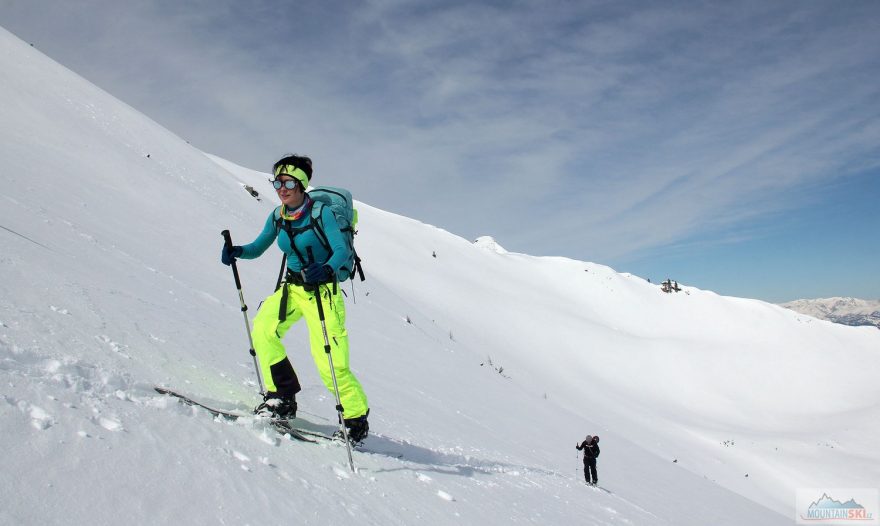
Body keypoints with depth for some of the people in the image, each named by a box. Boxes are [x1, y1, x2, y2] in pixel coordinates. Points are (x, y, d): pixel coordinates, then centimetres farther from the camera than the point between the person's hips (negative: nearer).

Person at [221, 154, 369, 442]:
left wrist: (327, 269, -42)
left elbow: (343, 250, -22)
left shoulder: (320, 212, -15)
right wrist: (236, 251, -10)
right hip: (292, 288, 6)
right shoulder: (278, 216, 3)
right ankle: (282, 396, -2)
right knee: (263, 329, -17)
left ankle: (357, 418, 8)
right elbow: (258, 247, 11)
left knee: (330, 363, -12)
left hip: (322, 290, -6)